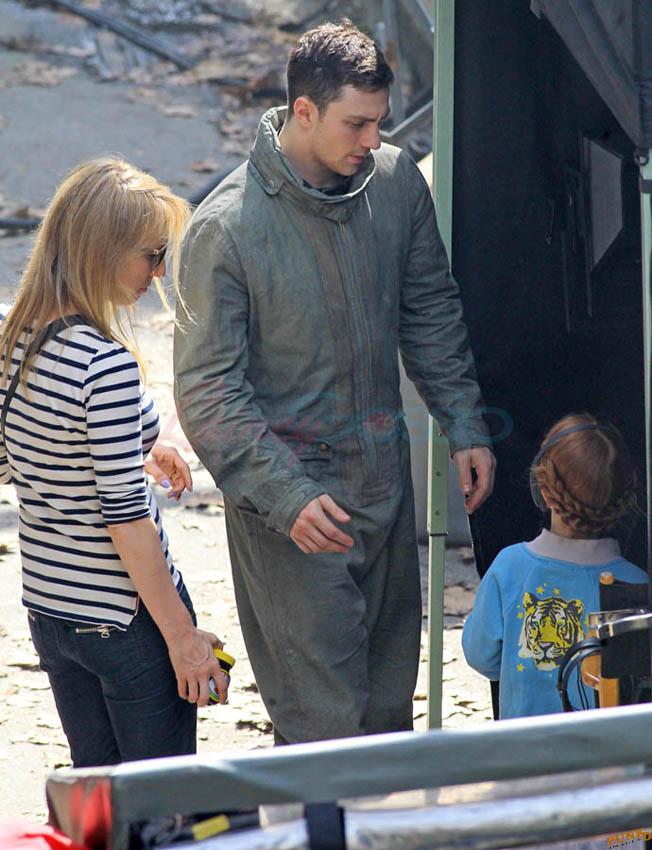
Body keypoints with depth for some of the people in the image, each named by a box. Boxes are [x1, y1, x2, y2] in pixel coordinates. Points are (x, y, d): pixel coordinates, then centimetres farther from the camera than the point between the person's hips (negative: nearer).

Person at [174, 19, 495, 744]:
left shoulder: (395, 181, -2)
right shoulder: (224, 228, -18)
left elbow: (431, 315, 13)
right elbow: (206, 392, -16)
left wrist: (465, 426, 7)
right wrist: (286, 495, -24)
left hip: (383, 473, 5)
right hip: (287, 488, -5)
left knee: (389, 696, 15)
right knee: (323, 719, -5)